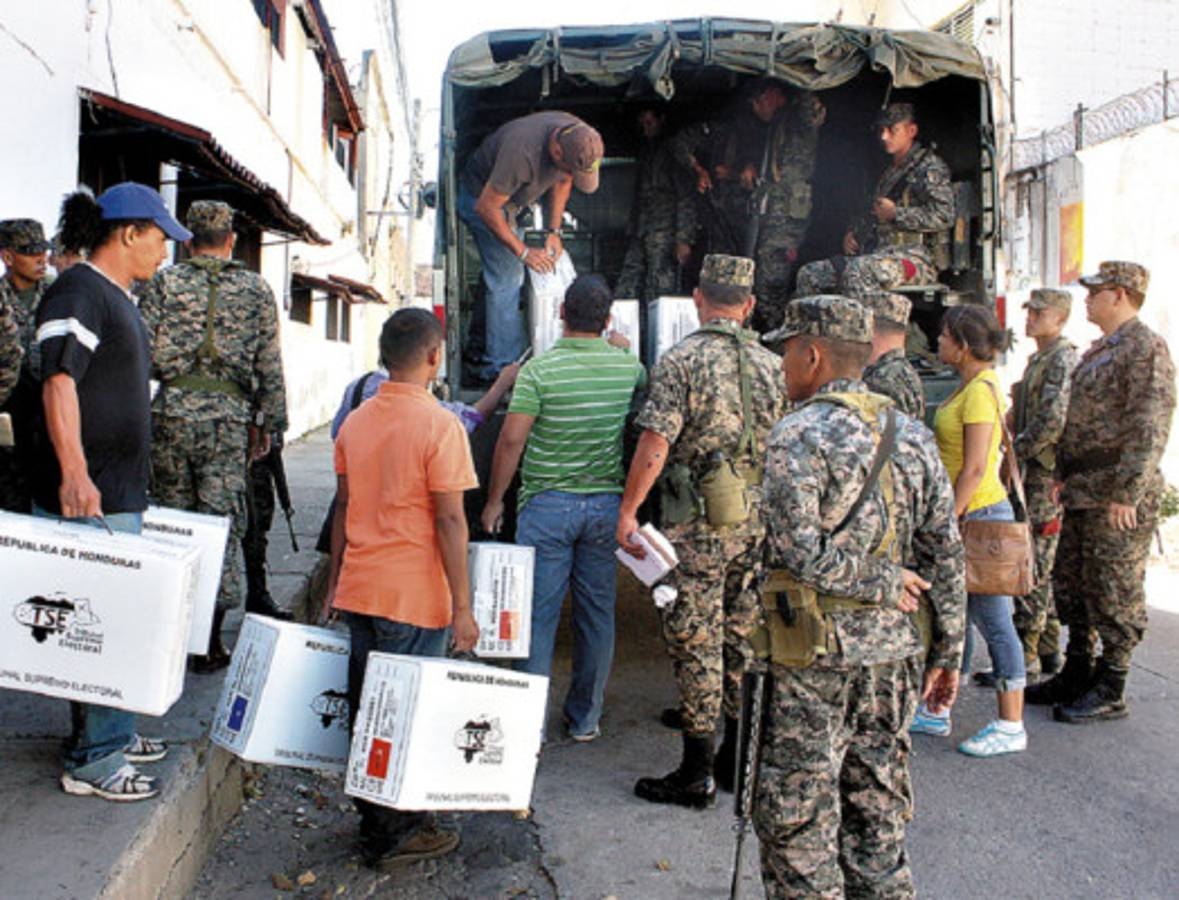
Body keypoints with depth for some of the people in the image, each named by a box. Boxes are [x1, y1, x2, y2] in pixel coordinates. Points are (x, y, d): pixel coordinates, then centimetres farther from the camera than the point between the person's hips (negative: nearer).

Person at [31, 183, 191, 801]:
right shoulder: (77, 293, -13)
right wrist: (73, 471, -35)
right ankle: (94, 761, 8)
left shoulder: (117, 297, 17)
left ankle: (109, 733, 32)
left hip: (119, 493, 10)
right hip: (85, 494, -10)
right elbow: (58, 380, -25)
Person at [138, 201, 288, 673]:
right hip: (227, 413, -1)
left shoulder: (166, 281, 4)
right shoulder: (256, 289, 5)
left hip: (172, 409, 1)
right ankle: (208, 640, 5)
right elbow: (270, 364, 4)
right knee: (221, 521, 3)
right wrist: (267, 421, 12)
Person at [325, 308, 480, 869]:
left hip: (357, 590, 7)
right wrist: (462, 607, -11)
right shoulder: (439, 425, -14)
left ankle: (373, 821, 30)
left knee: (365, 707, 16)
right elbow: (450, 520, -16)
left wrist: (333, 584, 19)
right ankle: (397, 836, 17)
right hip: (414, 597, -6)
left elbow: (343, 507, 11)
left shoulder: (354, 422, 6)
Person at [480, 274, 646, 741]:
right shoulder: (631, 367, 0)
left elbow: (511, 439, -11)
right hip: (608, 503, 3)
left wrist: (494, 500, -1)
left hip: (548, 504, -3)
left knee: (539, 613, 5)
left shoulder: (539, 370, -11)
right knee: (597, 612, 12)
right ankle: (586, 717, 23)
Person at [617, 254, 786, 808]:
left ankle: (697, 773, 9)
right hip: (759, 519, 6)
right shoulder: (773, 365, 8)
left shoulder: (681, 360, -9)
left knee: (694, 641, 2)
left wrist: (628, 511, -10)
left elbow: (655, 445, -17)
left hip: (698, 519, -6)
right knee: (744, 637, 15)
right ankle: (736, 757, 27)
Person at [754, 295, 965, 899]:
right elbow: (946, 555, 8)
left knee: (796, 816, 6)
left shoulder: (799, 435, -12)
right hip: (893, 649, 7)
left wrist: (883, 583, -10)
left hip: (815, 652, -6)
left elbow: (798, 551, -22)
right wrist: (947, 650, 14)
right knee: (876, 807, 18)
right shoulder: (913, 434, 7)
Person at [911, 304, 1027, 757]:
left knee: (992, 619, -1)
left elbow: (975, 469, -21)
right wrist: (945, 518, 18)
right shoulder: (969, 386, 12)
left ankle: (1011, 727, 11)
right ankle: (936, 711, 26)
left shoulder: (981, 390, -17)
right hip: (965, 513, 10)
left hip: (980, 514, -10)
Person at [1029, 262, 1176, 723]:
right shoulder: (1099, 349, 17)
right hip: (1083, 492, 10)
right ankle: (1077, 674, 27)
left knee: (1115, 591, 0)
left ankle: (1110, 691, 11)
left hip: (1118, 496, -10)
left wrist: (1126, 492, -22)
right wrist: (1063, 473, 18)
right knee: (1071, 582, 15)